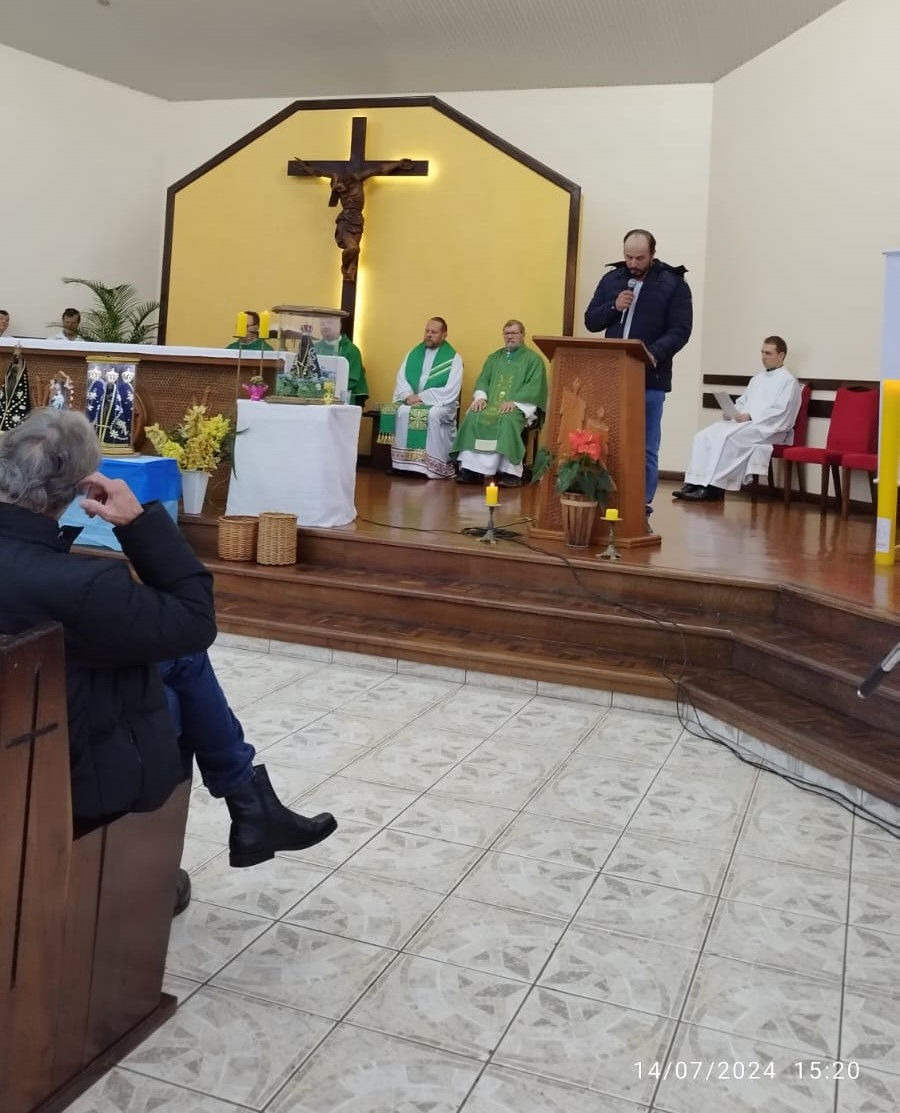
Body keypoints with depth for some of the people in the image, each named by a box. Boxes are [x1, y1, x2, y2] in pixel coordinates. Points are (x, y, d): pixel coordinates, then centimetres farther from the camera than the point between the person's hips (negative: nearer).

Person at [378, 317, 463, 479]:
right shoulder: (413, 353, 14)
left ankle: (430, 466, -32)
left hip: (441, 403, -4)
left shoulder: (453, 358, -1)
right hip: (411, 400, 4)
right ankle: (401, 462, -24)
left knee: (432, 415, -37)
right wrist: (408, 396, -15)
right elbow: (401, 379, 7)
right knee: (401, 412, -28)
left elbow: (450, 391, -12)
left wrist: (422, 397, -19)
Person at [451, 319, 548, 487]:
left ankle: (510, 472, -37)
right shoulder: (494, 357, 24)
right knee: (473, 417, -27)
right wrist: (481, 397, -8)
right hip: (491, 403, 4)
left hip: (518, 406, -4)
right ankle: (471, 469, -31)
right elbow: (483, 380, 15)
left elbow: (534, 386, -5)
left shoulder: (533, 359, 8)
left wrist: (514, 402, -20)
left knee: (507, 421, -38)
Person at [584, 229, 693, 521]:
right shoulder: (611, 280, 10)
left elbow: (680, 331, -8)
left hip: (650, 378, -4)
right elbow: (591, 321, 11)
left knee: (646, 448, 1)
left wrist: (654, 353, -25)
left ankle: (641, 507, 7)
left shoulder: (673, 284, -2)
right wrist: (613, 307, -8)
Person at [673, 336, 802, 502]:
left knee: (726, 438, -33)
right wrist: (731, 411, 1)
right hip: (741, 422, 8)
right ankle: (695, 482, -26)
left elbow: (782, 412, -11)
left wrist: (751, 416, -20)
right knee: (704, 436, -16)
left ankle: (713, 487, -33)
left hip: (767, 428, -8)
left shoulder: (788, 381, 0)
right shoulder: (757, 378, 26)